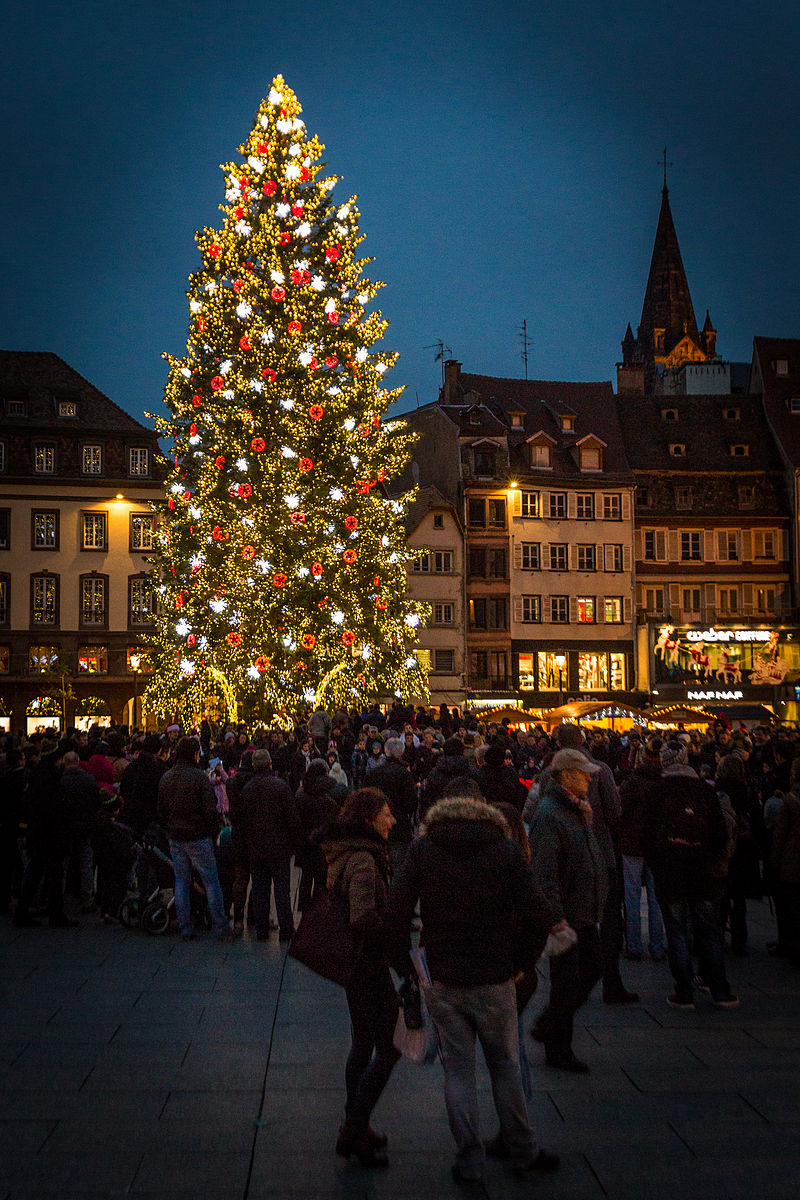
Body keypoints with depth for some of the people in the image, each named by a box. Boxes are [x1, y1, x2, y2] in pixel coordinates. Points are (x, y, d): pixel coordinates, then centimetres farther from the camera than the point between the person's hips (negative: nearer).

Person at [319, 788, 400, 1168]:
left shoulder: (347, 853, 7)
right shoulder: (362, 861, -24)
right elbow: (364, 916, -35)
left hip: (350, 960, 10)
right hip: (367, 961, -10)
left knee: (362, 1043, 20)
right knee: (388, 1048, 0)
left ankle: (354, 1127, 32)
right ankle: (354, 1133, 6)